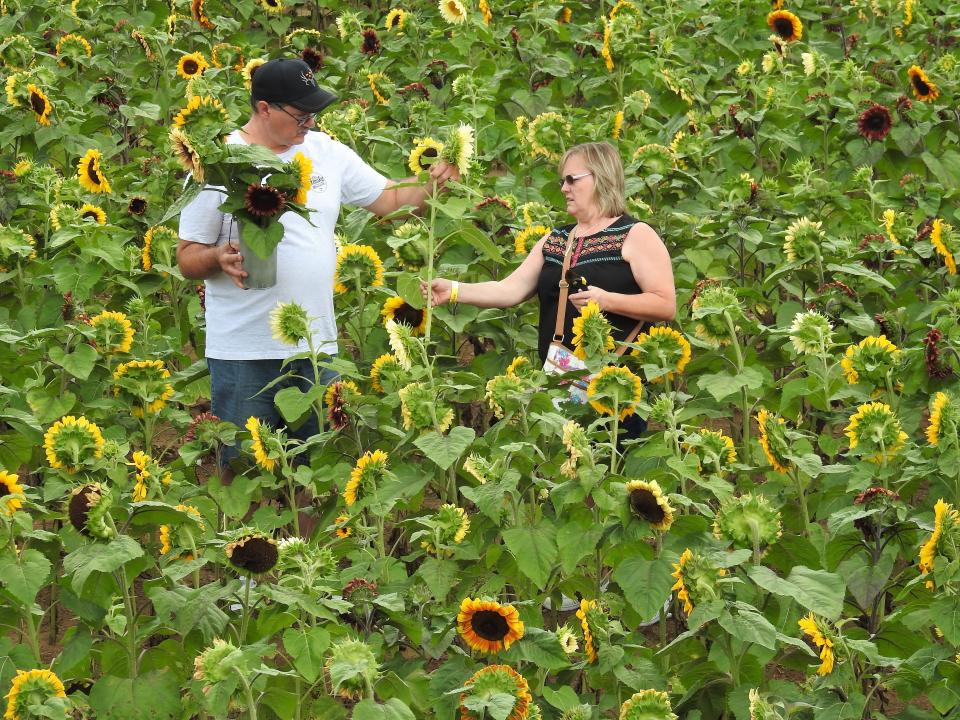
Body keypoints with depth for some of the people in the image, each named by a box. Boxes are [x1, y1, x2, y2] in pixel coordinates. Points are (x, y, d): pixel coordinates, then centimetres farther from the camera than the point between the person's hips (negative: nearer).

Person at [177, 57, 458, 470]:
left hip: (317, 347, 4)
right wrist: (220, 258, -24)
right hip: (243, 354, -4)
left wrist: (434, 180, -6)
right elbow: (187, 260, -2)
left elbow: (390, 198, 13)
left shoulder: (327, 153, 8)